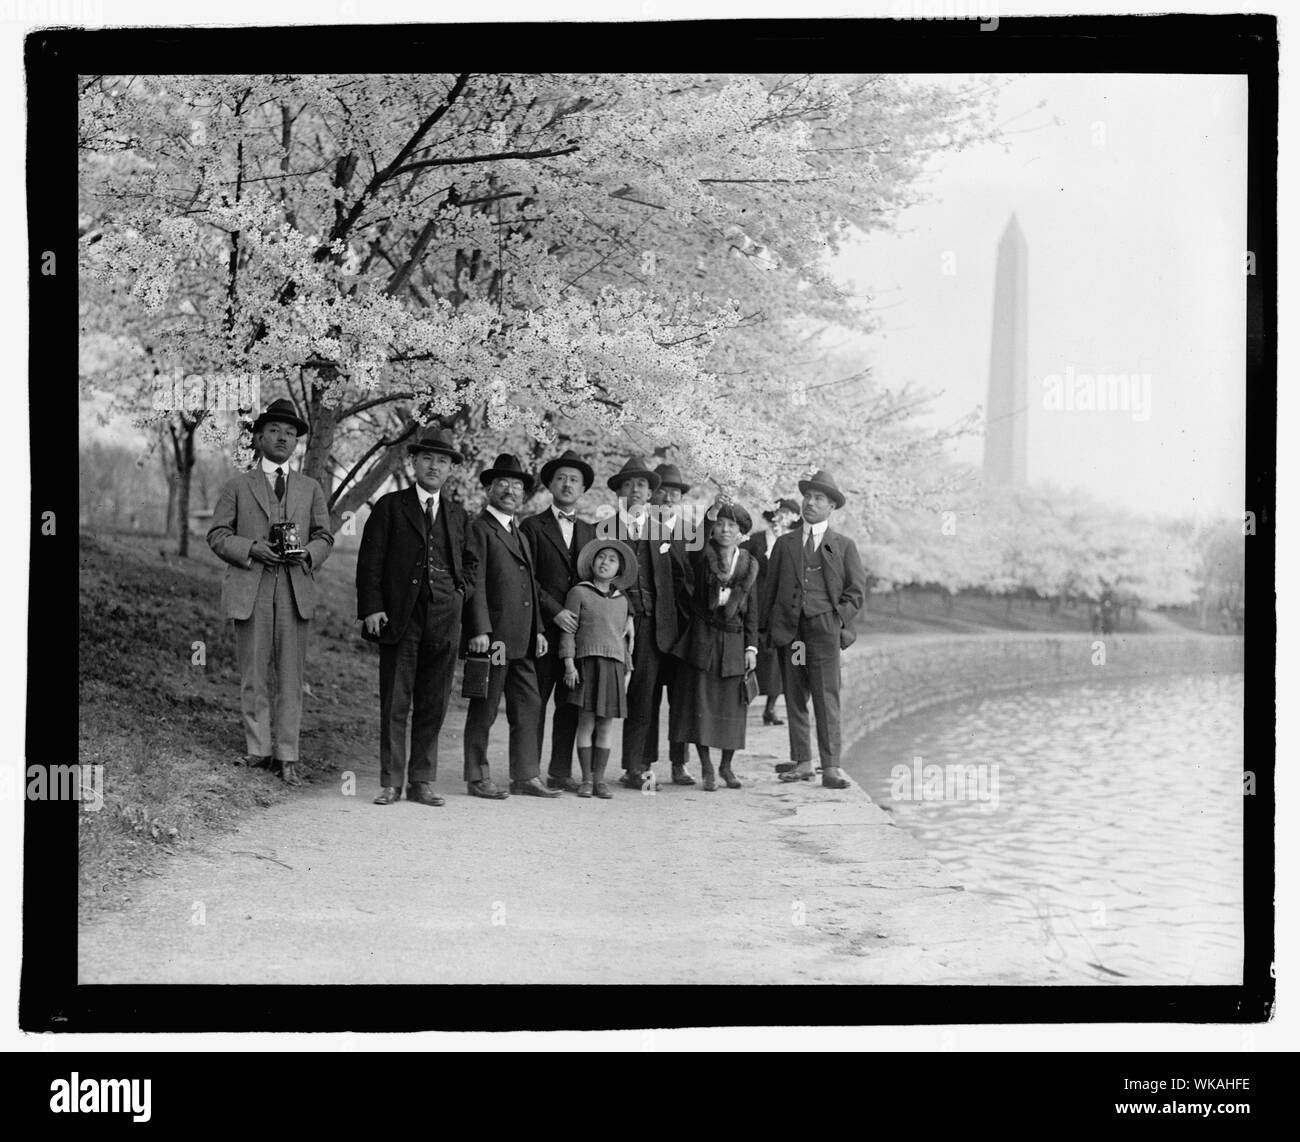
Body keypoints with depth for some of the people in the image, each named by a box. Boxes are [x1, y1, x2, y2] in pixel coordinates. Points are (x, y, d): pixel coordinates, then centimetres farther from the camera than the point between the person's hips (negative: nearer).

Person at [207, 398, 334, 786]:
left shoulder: (310, 489, 17)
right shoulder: (237, 487, 10)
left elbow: (324, 536, 17)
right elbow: (217, 535, 6)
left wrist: (308, 553, -4)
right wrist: (251, 549, -11)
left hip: (295, 590, 1)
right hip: (250, 591, -1)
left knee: (291, 677, -1)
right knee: (254, 676, 0)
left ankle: (287, 756, 2)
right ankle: (259, 751, 7)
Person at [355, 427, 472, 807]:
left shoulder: (458, 515, 17)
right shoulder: (390, 506, 7)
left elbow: (468, 565, 26)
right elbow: (370, 561, 1)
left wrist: (459, 592, 7)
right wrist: (372, 607, -9)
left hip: (444, 619, 3)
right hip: (399, 618, -3)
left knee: (432, 707, 4)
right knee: (395, 704, -1)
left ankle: (422, 782, 11)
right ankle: (390, 782, 4)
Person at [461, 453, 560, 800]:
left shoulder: (518, 533, 22)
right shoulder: (478, 528, -4)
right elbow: (474, 582, -11)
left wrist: (537, 629, 17)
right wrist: (479, 630, -18)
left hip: (522, 640, 8)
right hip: (493, 636, -8)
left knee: (529, 706, 7)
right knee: (484, 709, -1)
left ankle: (525, 776, 13)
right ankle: (478, 778, 6)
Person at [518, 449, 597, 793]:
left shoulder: (588, 531, 18)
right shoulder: (532, 527, 2)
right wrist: (555, 611, -14)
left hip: (578, 627, 5)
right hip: (544, 627, -5)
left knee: (571, 703, 5)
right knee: (535, 702, -4)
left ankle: (561, 772, 12)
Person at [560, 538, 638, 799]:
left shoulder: (621, 600, 17)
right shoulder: (579, 592, 3)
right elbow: (568, 630, -1)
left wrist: (627, 669, 15)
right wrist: (569, 663, -8)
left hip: (615, 665, 4)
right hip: (588, 661, -4)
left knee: (607, 724, 3)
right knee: (586, 722, -4)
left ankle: (600, 779, 9)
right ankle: (586, 780, 2)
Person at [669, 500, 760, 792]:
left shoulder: (749, 564, 7)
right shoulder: (703, 555, -1)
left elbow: (752, 609, 8)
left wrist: (752, 647, 2)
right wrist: (710, 515, -36)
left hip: (734, 641, 2)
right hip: (703, 637, -2)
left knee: (731, 705, 6)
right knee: (700, 701, -1)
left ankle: (726, 766, 24)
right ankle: (707, 768, 11)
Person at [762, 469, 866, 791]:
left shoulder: (844, 546, 9)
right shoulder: (785, 544, 15)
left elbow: (857, 590, 8)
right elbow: (770, 589, 15)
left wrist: (838, 619, -5)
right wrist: (768, 628, 6)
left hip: (824, 628, -3)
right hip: (788, 630, 3)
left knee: (827, 698, -9)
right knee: (794, 698, 5)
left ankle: (831, 768, -9)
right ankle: (802, 763, 12)